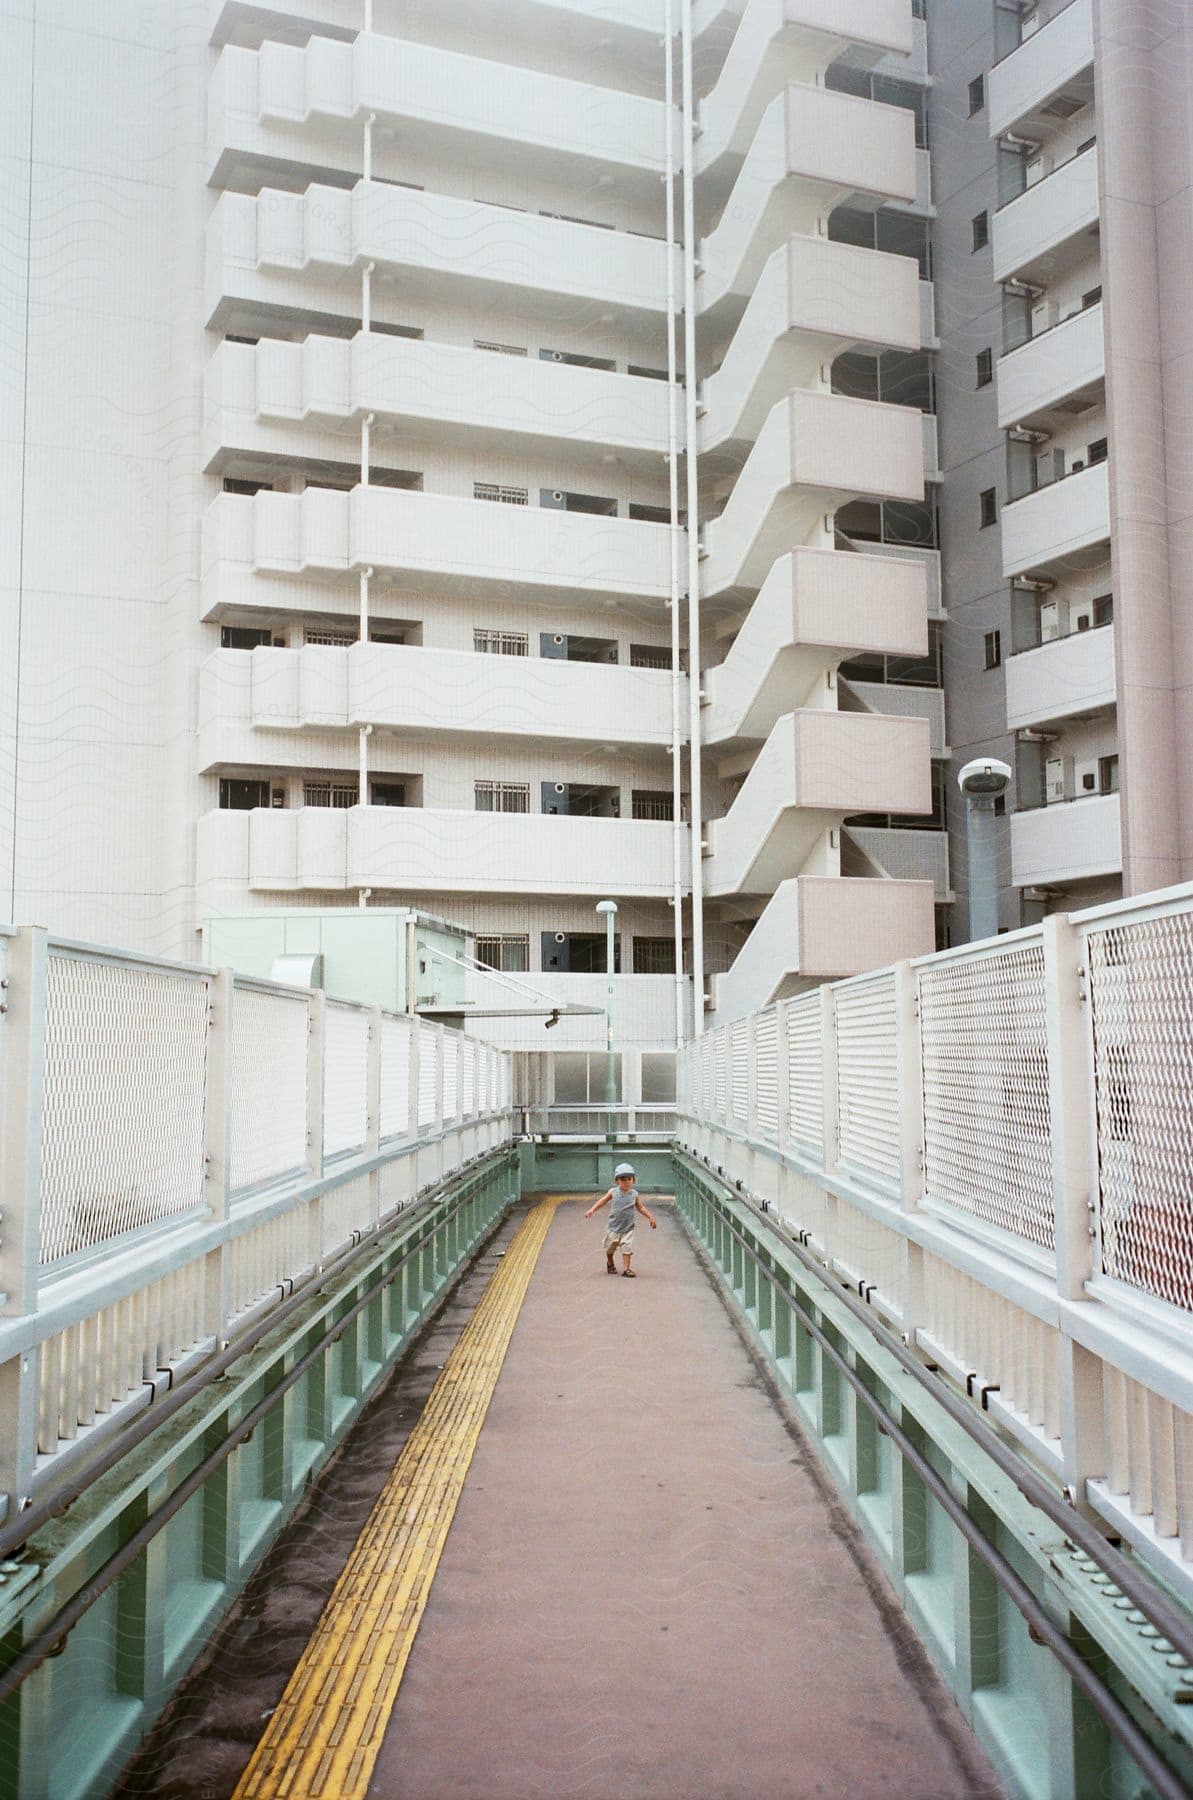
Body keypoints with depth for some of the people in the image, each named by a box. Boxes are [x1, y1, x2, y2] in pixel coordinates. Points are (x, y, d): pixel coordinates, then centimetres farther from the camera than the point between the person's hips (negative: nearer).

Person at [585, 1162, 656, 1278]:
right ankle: (610, 1264, 40)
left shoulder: (634, 1194, -4)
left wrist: (650, 1217, -1)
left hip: (628, 1228, 0)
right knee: (610, 1248, 14)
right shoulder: (613, 1192, -8)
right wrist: (592, 1210, -10)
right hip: (613, 1227, 0)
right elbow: (602, 1201, 1)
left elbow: (641, 1208, 6)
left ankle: (626, 1268, 1)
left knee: (627, 1247, -9)